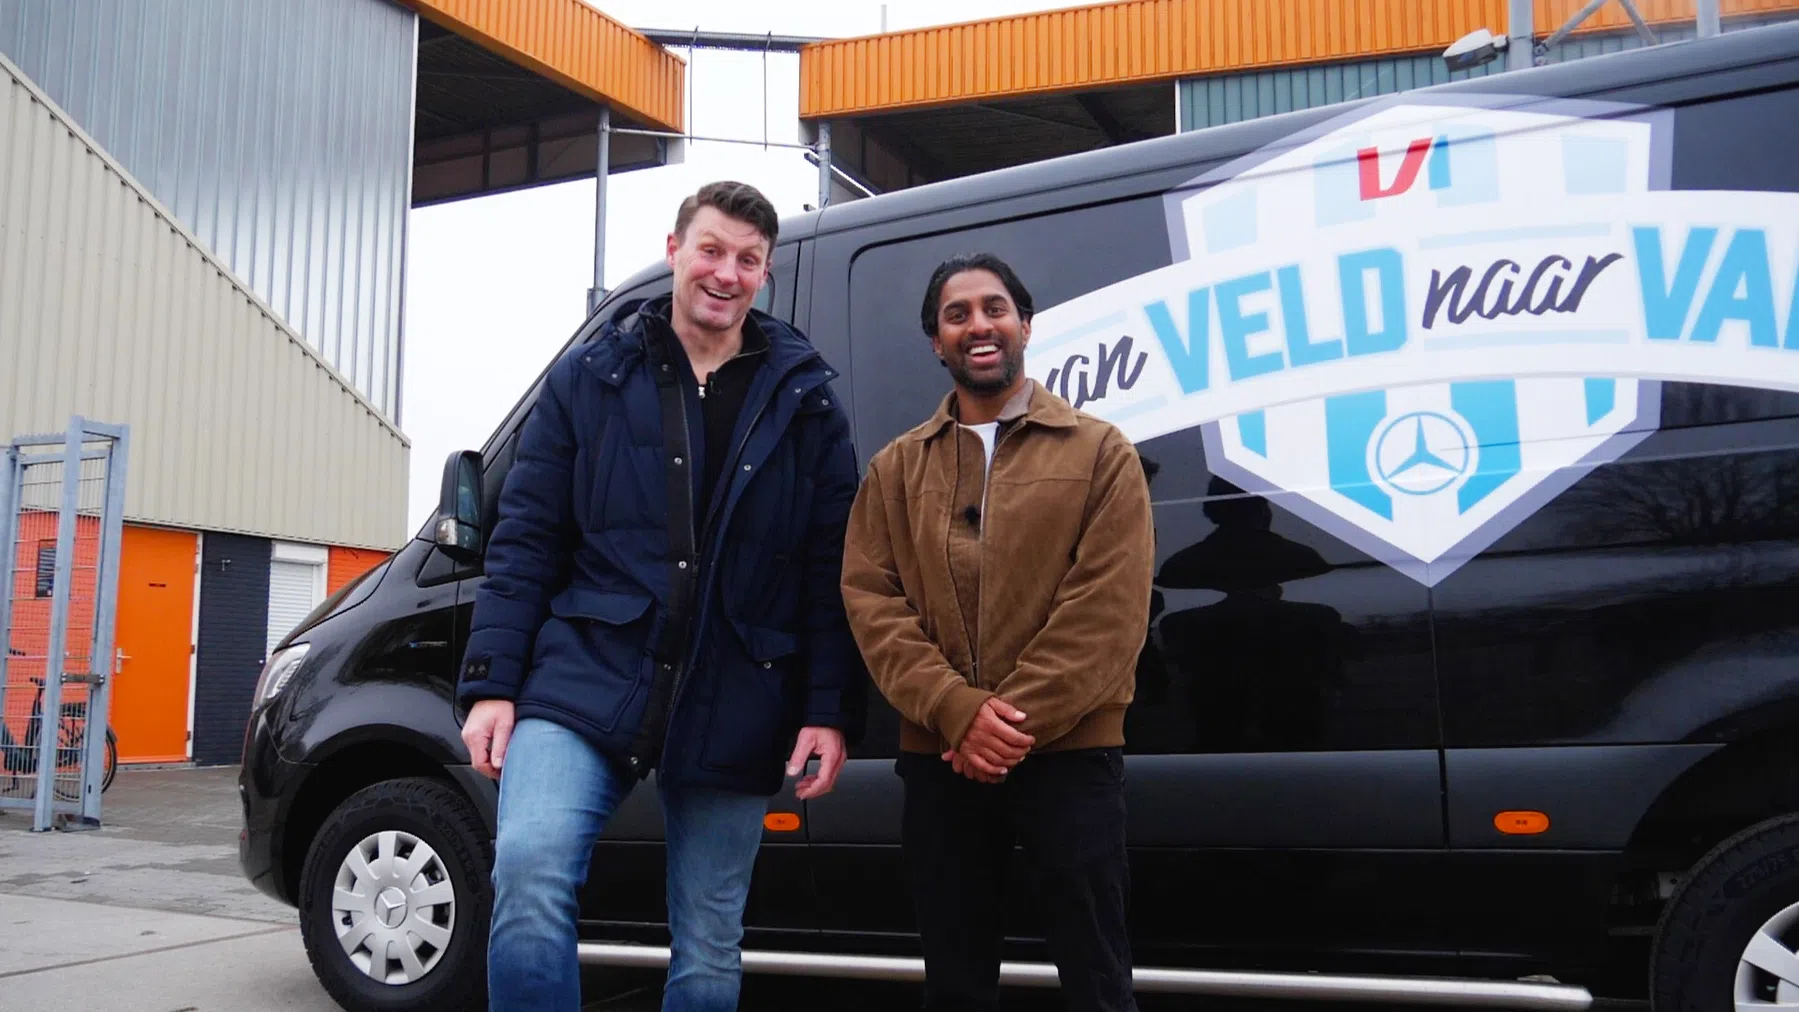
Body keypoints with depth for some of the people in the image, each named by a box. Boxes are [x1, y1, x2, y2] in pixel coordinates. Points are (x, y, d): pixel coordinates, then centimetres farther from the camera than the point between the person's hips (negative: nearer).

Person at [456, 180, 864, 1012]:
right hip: (585, 685, 0)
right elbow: (524, 541, 4)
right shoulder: (589, 377, 6)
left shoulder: (805, 401, 6)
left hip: (732, 715, 1)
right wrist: (492, 682, -4)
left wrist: (828, 713, -3)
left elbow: (830, 575, 4)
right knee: (528, 869, -24)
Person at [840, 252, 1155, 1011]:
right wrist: (958, 712, -14)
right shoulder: (895, 469, 11)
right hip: (938, 759, 3)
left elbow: (1110, 608, -6)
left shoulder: (1101, 452, 3)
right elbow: (870, 602, 1)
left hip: (1070, 753, -2)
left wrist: (1019, 720, -13)